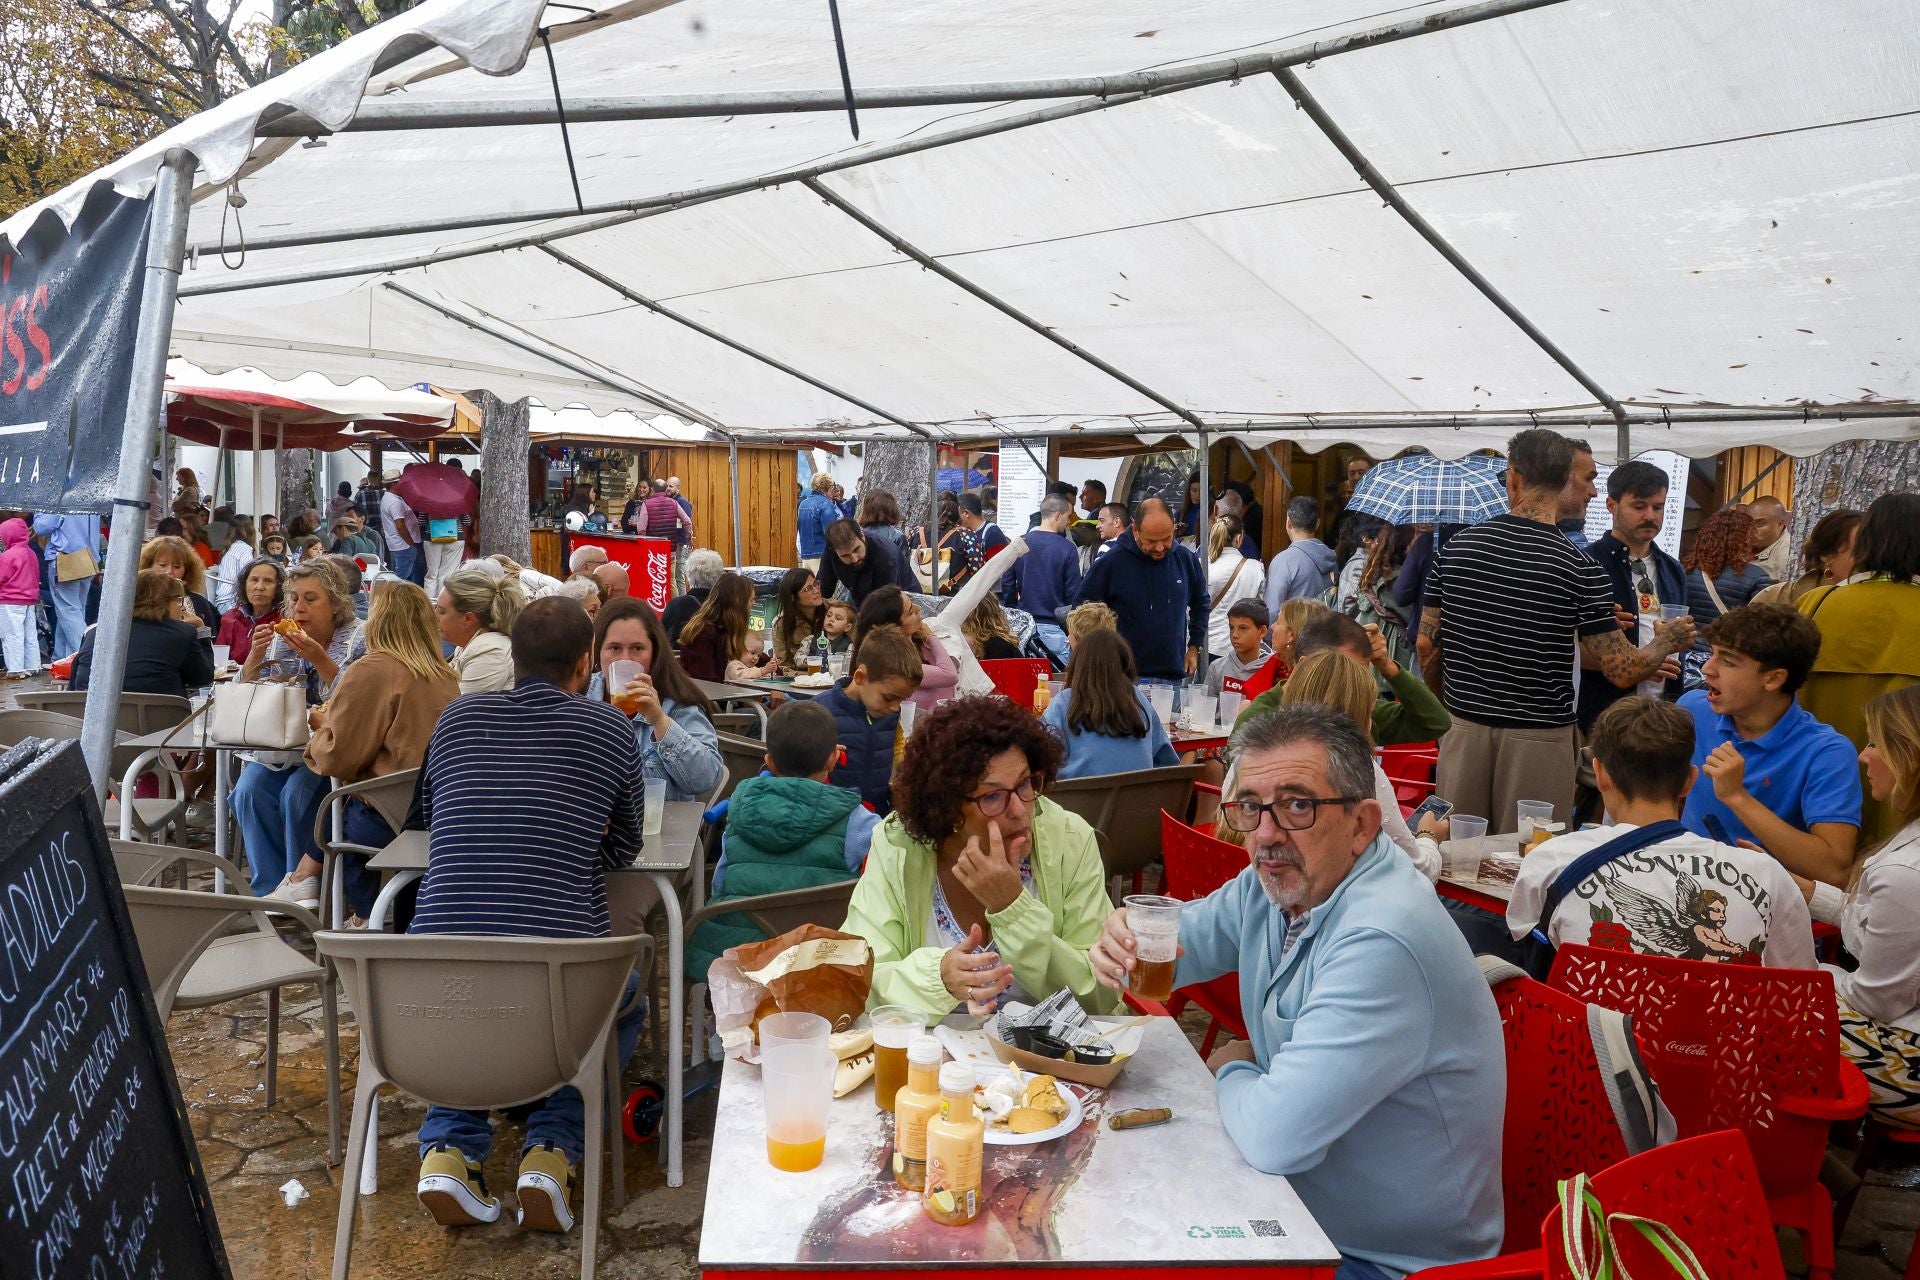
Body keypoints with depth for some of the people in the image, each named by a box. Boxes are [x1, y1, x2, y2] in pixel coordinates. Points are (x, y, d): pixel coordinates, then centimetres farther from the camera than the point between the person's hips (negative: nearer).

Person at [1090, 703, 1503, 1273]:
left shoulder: (1383, 943, -33)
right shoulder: (1278, 879, -4)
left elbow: (1275, 1135, -35)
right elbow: (1185, 936, 12)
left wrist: (1233, 1071, -11)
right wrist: (1126, 948, -13)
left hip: (1389, 1259, -7)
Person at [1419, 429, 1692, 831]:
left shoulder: (1456, 547, -2)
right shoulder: (1577, 567, -11)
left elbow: (1427, 646, 3)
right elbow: (1623, 671, -9)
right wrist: (1668, 640, 11)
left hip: (1463, 727, 3)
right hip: (1539, 740, -3)